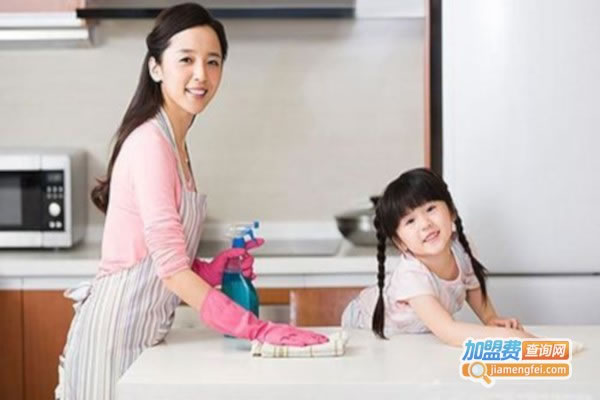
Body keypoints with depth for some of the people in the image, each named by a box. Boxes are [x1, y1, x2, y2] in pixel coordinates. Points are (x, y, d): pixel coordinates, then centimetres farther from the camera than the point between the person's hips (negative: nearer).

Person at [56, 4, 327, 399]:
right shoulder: (150, 142, -19)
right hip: (118, 328, -9)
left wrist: (212, 270, -3)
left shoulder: (174, 142, 9)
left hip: (138, 329, 9)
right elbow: (171, 267, -26)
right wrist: (257, 330, -28)